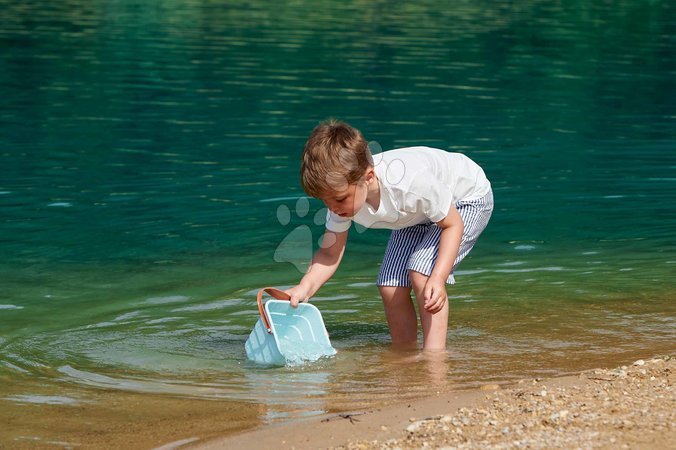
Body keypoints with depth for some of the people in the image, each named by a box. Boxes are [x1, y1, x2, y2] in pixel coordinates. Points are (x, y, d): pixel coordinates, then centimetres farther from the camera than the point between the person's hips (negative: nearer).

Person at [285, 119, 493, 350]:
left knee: (422, 273, -26)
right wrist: (305, 288, -36)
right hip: (418, 215, 7)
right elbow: (330, 253, -17)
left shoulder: (412, 182, -43)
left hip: (467, 198, -7)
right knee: (390, 288, -4)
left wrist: (438, 279, -41)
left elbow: (453, 224, -29)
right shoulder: (342, 190, -25)